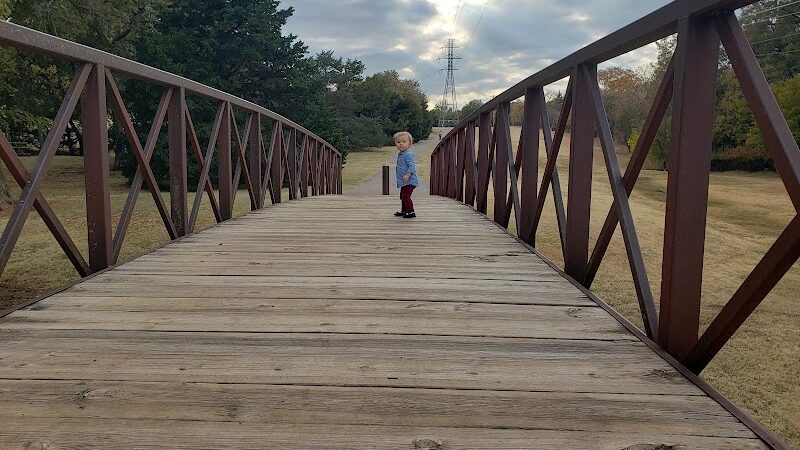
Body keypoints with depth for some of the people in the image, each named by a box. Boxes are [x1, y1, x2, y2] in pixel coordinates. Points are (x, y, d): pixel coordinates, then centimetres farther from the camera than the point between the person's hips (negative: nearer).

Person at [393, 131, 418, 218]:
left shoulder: (408, 154, -17)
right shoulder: (400, 154, 14)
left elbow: (411, 166, -24)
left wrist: (407, 175, -34)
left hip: (409, 181, -11)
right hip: (404, 182, 11)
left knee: (406, 196, -14)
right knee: (402, 196, 21)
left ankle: (411, 212, -8)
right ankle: (403, 211, 34)